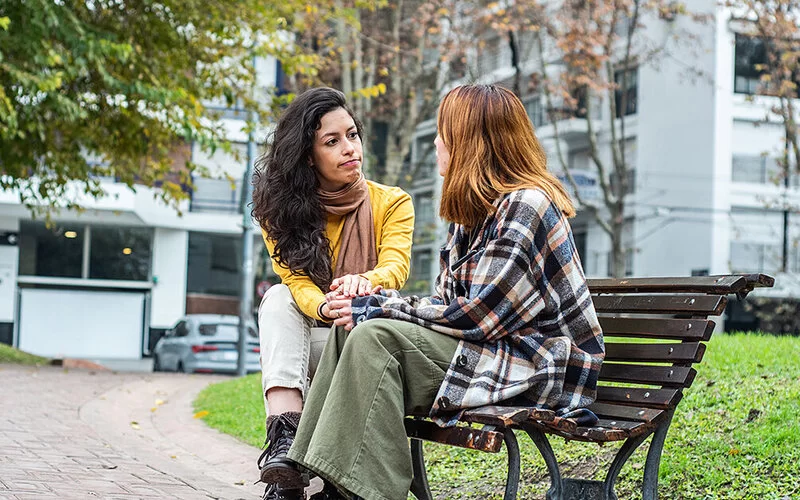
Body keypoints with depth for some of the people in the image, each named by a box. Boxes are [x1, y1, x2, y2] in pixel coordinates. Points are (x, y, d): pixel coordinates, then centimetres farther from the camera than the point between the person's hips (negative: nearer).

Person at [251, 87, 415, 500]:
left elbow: (396, 266, -19)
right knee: (278, 298, -26)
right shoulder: (282, 210, 1)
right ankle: (285, 439, -45)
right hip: (306, 343, 1)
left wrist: (365, 283, -45)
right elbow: (296, 280, -15)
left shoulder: (392, 203, -1)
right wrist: (325, 308, -40)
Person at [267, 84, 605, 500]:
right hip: (493, 345, 10)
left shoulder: (527, 206, -16)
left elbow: (478, 316, -20)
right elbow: (450, 303, 11)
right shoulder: (475, 209, 15)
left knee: (376, 336, -23)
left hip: (539, 366, -10)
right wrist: (373, 302, -6)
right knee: (351, 327, -3)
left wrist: (382, 309, -13)